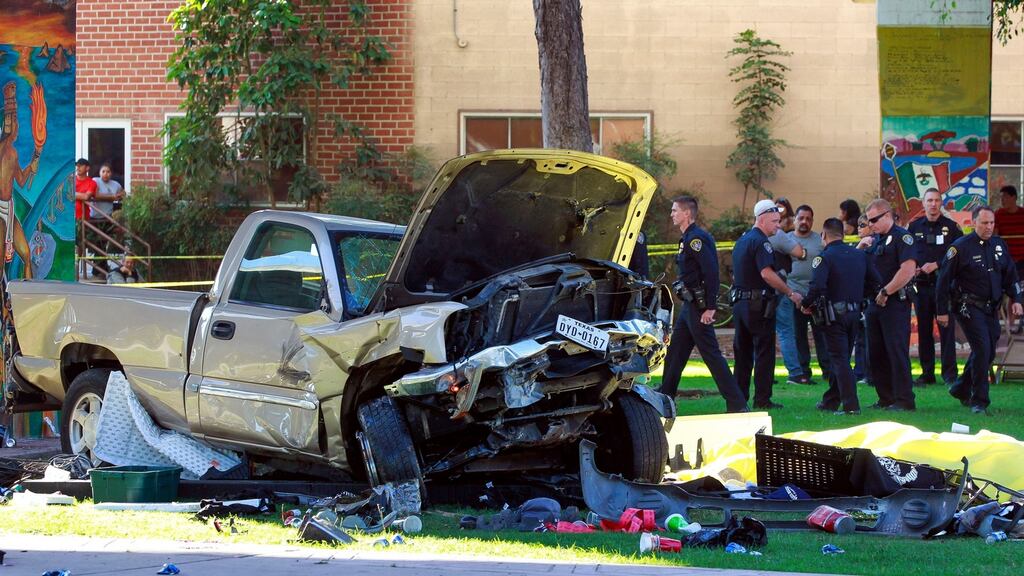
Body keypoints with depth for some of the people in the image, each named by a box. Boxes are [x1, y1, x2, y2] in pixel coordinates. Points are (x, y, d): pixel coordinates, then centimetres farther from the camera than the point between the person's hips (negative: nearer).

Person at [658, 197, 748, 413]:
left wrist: (709, 307, -25)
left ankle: (737, 404, -8)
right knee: (674, 353, 15)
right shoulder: (688, 238, 16)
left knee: (711, 355, -9)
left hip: (699, 306, -10)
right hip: (689, 306, 10)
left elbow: (711, 272, -23)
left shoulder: (696, 238, -16)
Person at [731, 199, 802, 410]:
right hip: (758, 304, -9)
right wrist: (790, 293, -19)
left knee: (742, 352, 12)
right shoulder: (760, 242, -14)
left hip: (739, 303, 9)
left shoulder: (742, 240, 16)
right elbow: (767, 273, -24)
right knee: (764, 352, -4)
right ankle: (762, 399, -5)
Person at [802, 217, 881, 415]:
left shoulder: (824, 257, -12)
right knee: (842, 358, 16)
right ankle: (830, 401, 27)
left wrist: (807, 304, -9)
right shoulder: (859, 254, 8)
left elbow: (817, 286, -25)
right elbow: (874, 280, 9)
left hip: (834, 315, -6)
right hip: (854, 313, 6)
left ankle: (851, 404, -12)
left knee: (840, 360, -5)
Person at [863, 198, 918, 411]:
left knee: (897, 351, -9)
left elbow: (908, 270, -20)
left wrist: (885, 292, -16)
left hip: (895, 303, -9)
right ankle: (886, 398, 16)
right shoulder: (875, 239, 18)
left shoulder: (901, 237, -9)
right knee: (876, 353, 9)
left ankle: (904, 400, -6)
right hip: (875, 303, 9)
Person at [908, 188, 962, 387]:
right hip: (921, 286, 3)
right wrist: (913, 269, -6)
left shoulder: (951, 227, 2)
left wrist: (936, 265, -11)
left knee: (947, 329, -5)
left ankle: (949, 373, -2)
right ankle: (927, 373, 11)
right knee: (923, 330, 5)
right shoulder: (913, 227, 9)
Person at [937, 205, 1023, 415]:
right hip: (969, 307, -7)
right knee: (982, 349, -15)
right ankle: (979, 401, -9)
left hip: (990, 308, 7)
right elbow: (944, 280, -6)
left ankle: (961, 390, 29)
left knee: (988, 352, 10)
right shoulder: (960, 247, -9)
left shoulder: (999, 246, 9)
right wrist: (942, 311, -6)